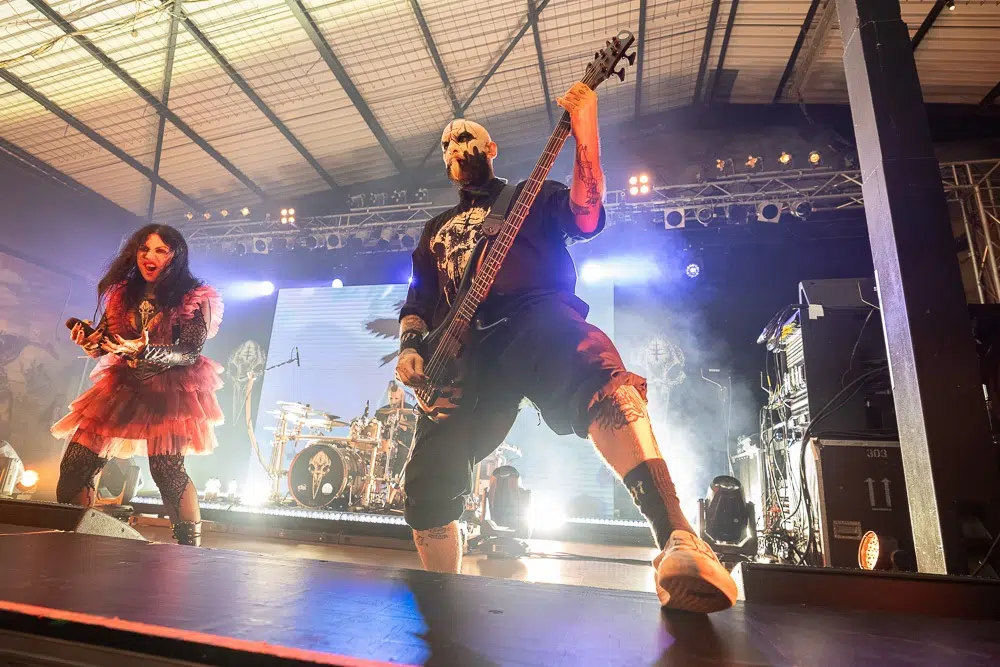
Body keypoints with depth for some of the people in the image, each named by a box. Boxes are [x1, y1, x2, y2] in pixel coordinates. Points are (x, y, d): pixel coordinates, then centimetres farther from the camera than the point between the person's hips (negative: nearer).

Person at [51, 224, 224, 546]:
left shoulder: (195, 299, -8)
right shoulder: (123, 293, 9)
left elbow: (191, 352, -16)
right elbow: (105, 340, 13)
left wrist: (146, 351, -32)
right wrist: (89, 341, -11)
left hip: (170, 390, -6)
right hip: (123, 384, 6)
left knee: (166, 468, -20)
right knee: (75, 465, 2)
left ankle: (190, 549, -8)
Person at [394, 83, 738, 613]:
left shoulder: (530, 197, 24)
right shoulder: (436, 230, 35)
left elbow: (586, 217, 2)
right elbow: (416, 304, 29)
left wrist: (583, 129, -5)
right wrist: (409, 347, 9)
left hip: (535, 316, -3)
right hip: (460, 350, 4)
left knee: (597, 373, -39)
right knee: (427, 485, -8)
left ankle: (678, 541, -48)